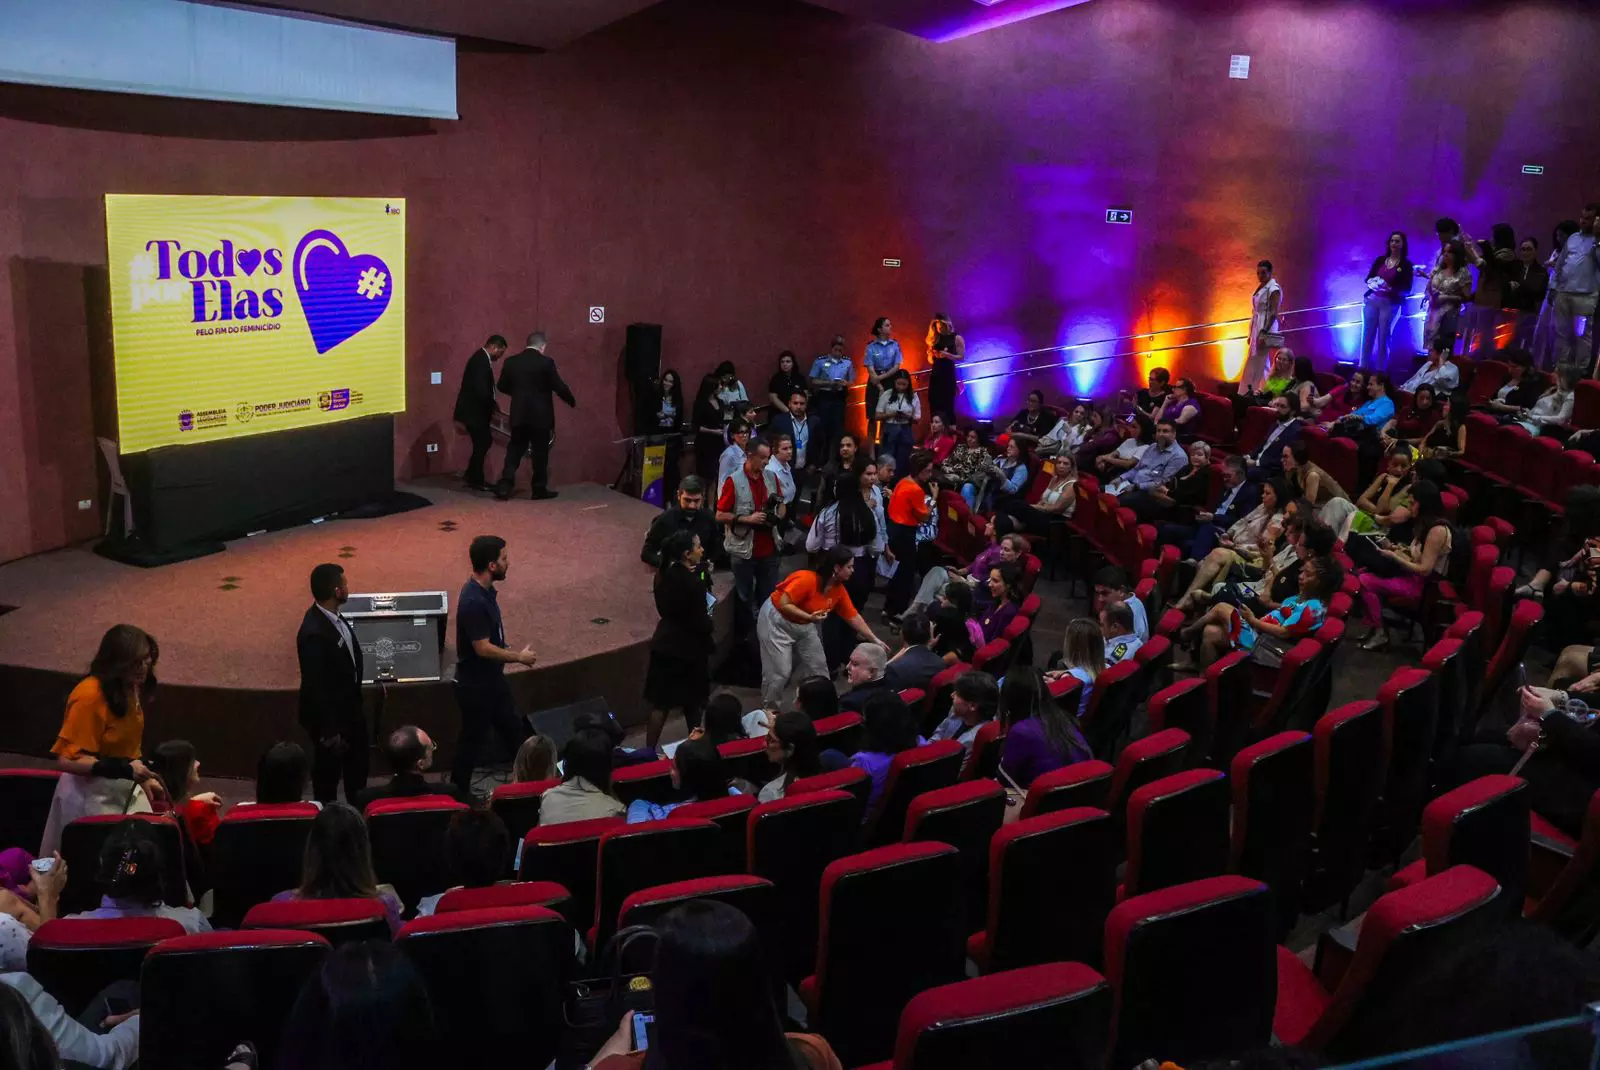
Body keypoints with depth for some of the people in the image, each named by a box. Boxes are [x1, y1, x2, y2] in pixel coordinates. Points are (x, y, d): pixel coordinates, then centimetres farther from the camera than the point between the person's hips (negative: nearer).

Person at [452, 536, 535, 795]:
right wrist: (519, 657, -17)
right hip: (475, 684, -9)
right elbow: (483, 648, -27)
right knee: (474, 739, 6)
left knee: (513, 730, 20)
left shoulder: (486, 591, 1)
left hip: (492, 678, 9)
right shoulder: (473, 601, -29)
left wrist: (510, 651, 8)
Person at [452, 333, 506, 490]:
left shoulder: (481, 358, 12)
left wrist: (491, 406, 11)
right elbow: (481, 390, -26)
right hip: (473, 410, -10)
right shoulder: (481, 361, -20)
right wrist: (493, 406, -14)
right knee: (482, 443, -1)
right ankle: (476, 480, 10)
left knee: (484, 441, 16)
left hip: (475, 409, 10)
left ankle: (471, 476, 24)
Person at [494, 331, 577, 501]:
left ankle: (505, 486, 2)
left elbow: (502, 386, 10)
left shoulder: (511, 361, 2)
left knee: (514, 450, 10)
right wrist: (572, 401, 9)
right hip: (541, 416, -4)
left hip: (519, 415, 4)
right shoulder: (546, 362, -11)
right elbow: (559, 387, -9)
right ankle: (539, 489, 12)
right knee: (540, 452, 6)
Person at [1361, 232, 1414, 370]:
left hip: (1391, 305, -3)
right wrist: (1373, 283, -14)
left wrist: (1390, 288, -22)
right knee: (1367, 337, 1)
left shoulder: (1406, 265, 0)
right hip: (1372, 301, 3)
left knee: (1383, 339, 1)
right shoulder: (1380, 260, 9)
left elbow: (1407, 289, -5)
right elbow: (1368, 279, 8)